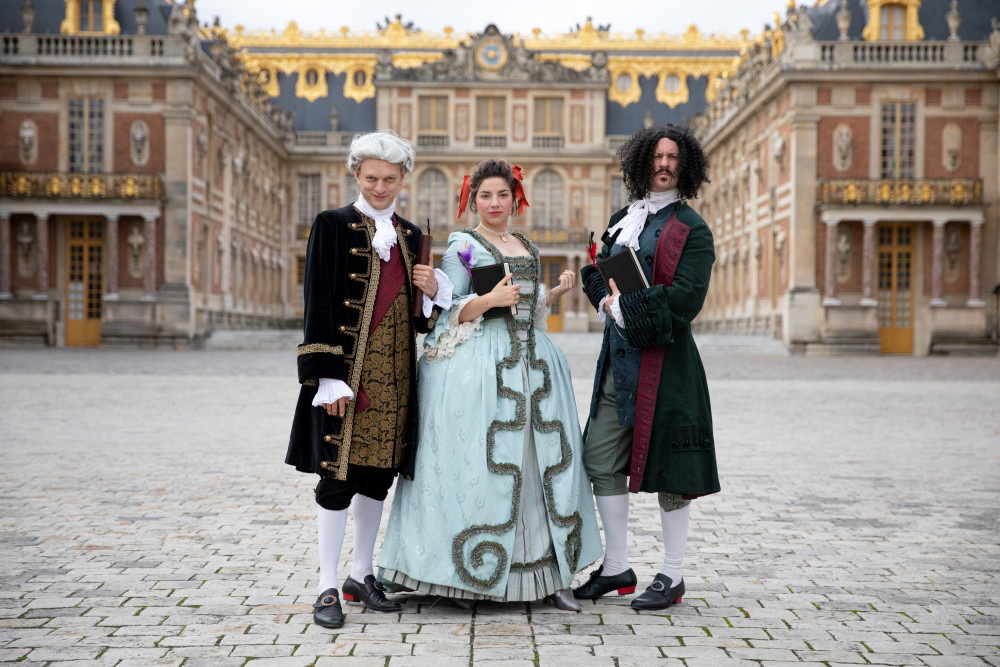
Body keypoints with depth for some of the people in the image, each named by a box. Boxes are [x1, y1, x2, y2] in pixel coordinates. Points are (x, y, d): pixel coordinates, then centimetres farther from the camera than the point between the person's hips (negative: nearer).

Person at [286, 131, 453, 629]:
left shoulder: (409, 235, 14)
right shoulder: (333, 226, -1)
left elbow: (421, 314, 19)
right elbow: (318, 304, -8)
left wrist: (433, 291, -5)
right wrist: (329, 377, -15)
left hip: (394, 373, 5)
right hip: (346, 368, -5)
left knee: (378, 475, 11)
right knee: (338, 475, -5)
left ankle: (361, 575, 24)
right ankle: (328, 587, 4)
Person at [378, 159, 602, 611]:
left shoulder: (527, 248, 19)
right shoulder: (461, 247, 1)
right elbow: (449, 312, -4)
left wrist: (556, 292, 9)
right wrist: (490, 299, -19)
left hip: (530, 361, 6)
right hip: (478, 364, -6)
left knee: (545, 459, 1)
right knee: (475, 464, -8)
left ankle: (548, 572, 5)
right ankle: (462, 577, 0)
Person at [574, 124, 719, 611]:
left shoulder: (691, 229, -4)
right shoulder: (623, 220, 17)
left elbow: (685, 299, -15)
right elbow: (597, 274, 18)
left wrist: (625, 309, -11)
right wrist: (609, 301, -4)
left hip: (664, 360, -7)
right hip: (617, 357, 7)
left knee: (669, 466, -1)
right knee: (602, 461, 7)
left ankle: (672, 576, 9)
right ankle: (616, 568, 19)